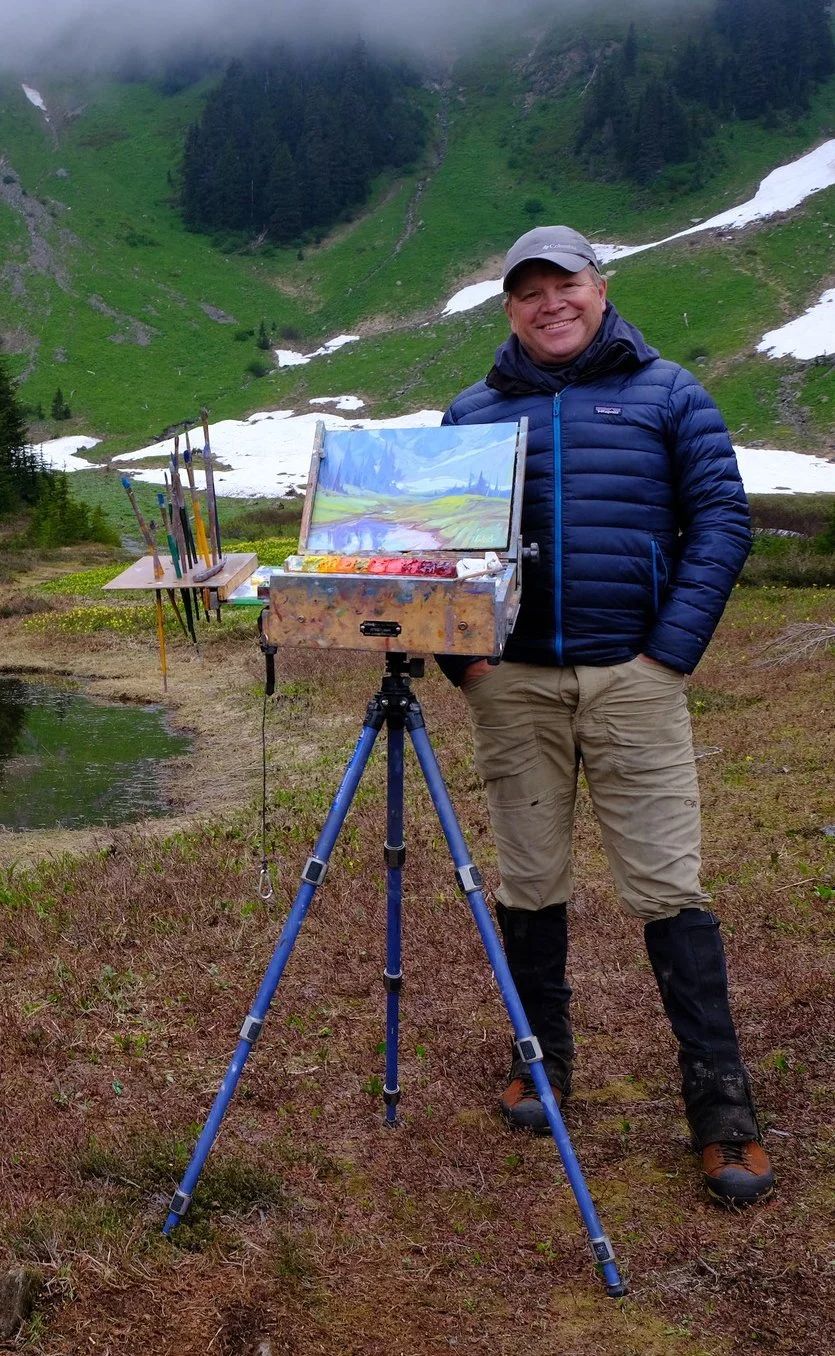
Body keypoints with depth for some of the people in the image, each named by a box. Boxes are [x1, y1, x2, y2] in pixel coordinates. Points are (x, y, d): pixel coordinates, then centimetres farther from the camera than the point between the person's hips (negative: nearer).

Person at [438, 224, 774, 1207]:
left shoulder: (668, 394, 7)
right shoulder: (473, 411, 12)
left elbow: (721, 520, 2)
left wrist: (674, 646, -8)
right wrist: (459, 656, -2)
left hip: (635, 676, -2)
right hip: (513, 683, 2)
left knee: (666, 887, -3)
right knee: (529, 884, 9)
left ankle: (721, 1107, 6)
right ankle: (540, 1061, 27)